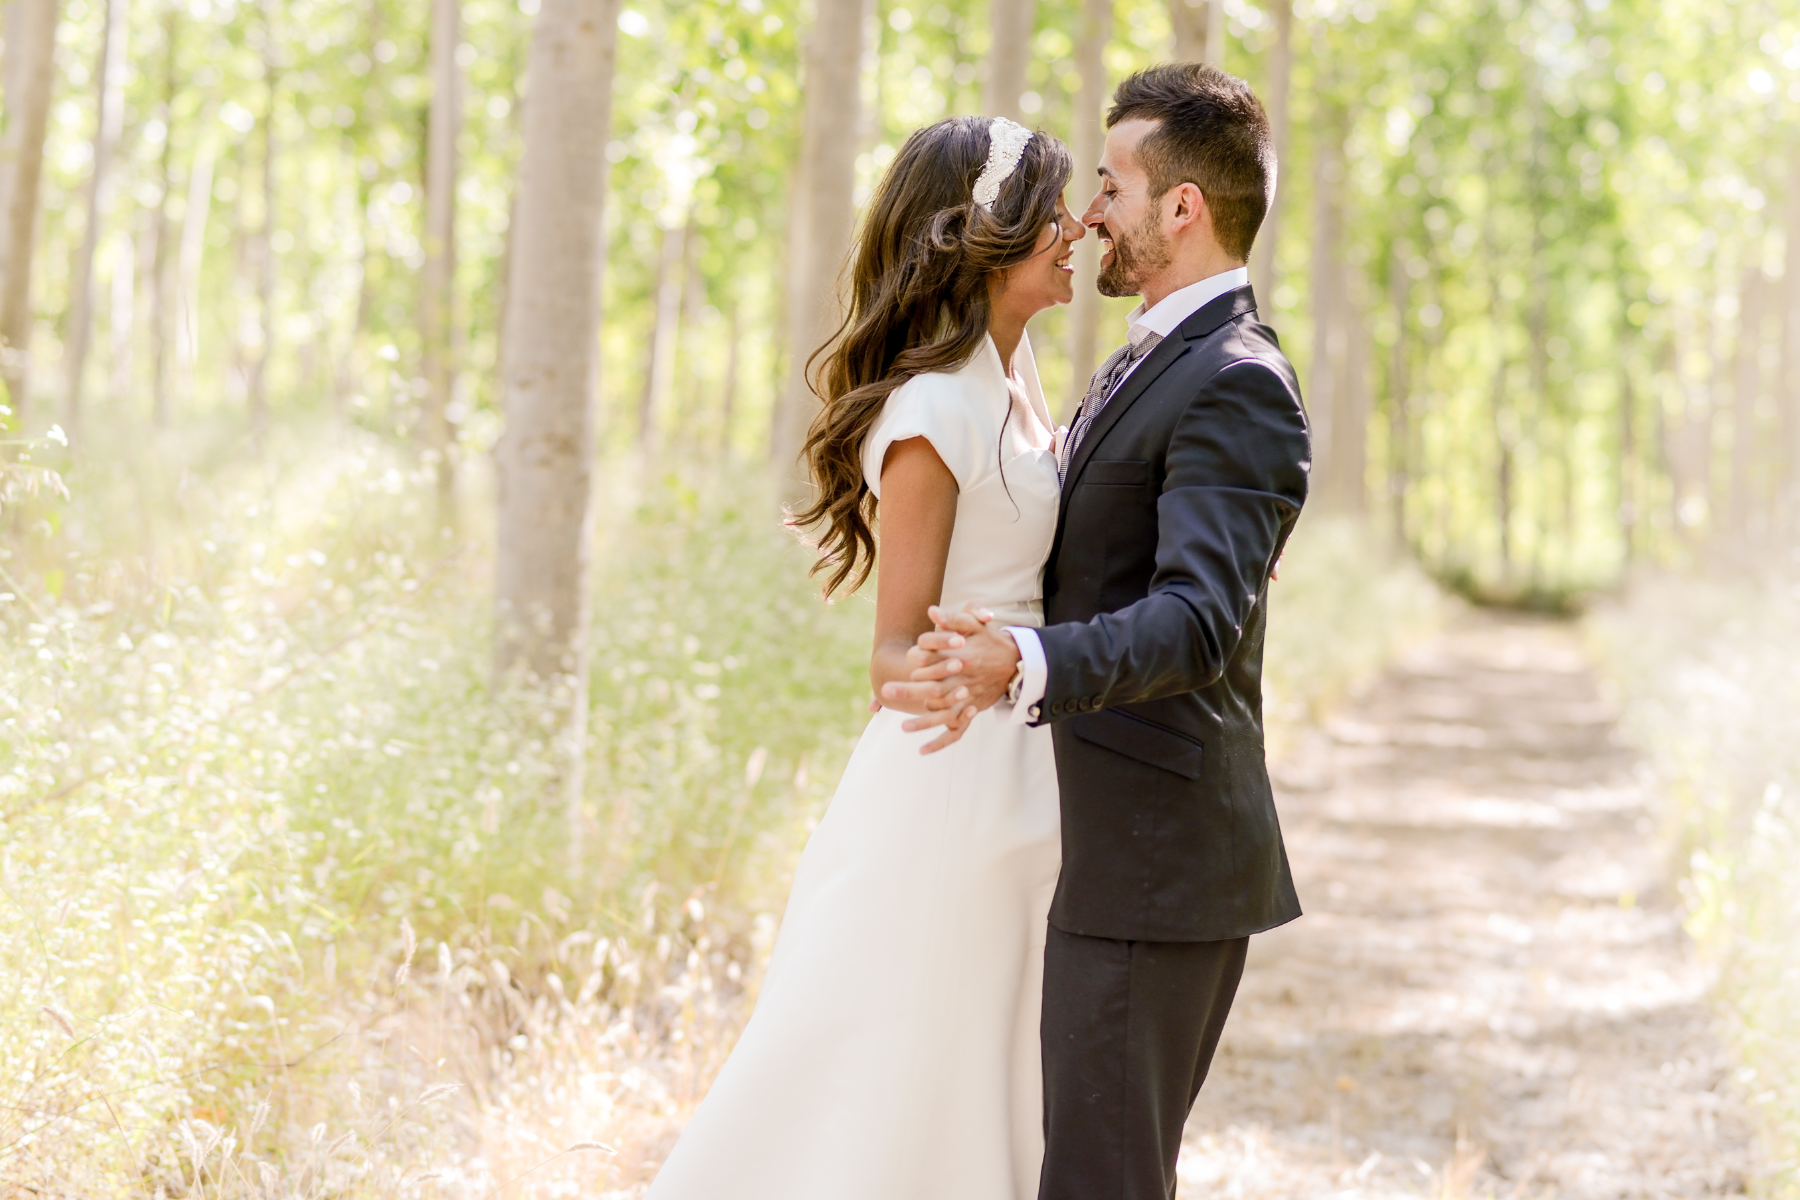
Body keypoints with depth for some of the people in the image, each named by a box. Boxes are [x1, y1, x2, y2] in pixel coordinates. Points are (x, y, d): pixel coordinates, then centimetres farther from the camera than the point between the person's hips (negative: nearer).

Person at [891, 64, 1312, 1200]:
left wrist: (1021, 665, -46)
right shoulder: (1156, 360, 16)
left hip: (1152, 865, -10)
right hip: (1115, 848, 10)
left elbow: (1195, 621, -30)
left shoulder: (1236, 384, -17)